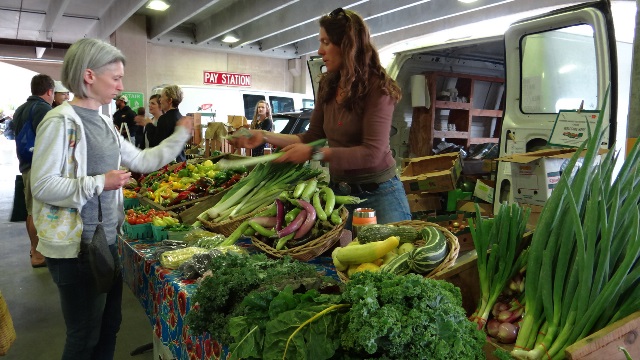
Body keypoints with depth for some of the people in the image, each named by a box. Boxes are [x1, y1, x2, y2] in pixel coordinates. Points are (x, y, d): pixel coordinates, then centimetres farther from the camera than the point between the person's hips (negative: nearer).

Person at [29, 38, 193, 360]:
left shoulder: (104, 123, 9)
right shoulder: (61, 121, -16)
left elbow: (143, 161, 15)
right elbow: (42, 186, -21)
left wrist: (180, 136, 12)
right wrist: (100, 183, -21)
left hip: (107, 240, 8)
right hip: (76, 248, -8)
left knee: (110, 325, 20)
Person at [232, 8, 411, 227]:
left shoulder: (377, 88, -14)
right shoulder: (328, 86, 5)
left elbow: (372, 152, -22)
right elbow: (312, 137, 8)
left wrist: (314, 153, -26)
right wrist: (265, 137, -2)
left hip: (379, 194, -5)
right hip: (339, 191, 6)